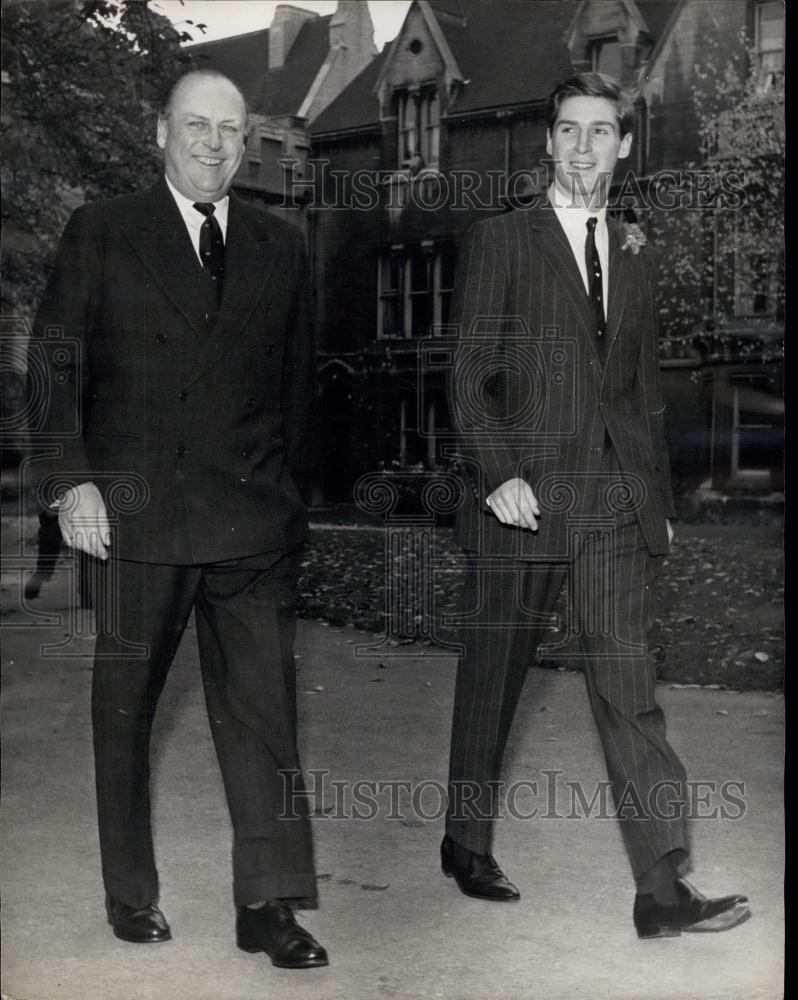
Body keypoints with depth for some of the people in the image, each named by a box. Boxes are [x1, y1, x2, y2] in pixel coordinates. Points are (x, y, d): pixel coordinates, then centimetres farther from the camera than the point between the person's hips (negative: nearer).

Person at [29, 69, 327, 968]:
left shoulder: (279, 247, 13)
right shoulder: (100, 234, 6)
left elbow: (297, 380, 15)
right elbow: (55, 362, 1)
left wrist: (293, 496, 10)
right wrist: (71, 480, -9)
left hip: (253, 521, 2)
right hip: (135, 513, -1)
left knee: (264, 708, -2)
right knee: (124, 707, 8)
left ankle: (269, 904, 5)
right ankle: (131, 895, 22)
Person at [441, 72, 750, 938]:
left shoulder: (634, 255, 16)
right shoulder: (500, 242, 1)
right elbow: (469, 378, -4)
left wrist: (659, 499, 15)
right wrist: (497, 475, -16)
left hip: (616, 505, 4)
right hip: (522, 499, -3)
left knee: (629, 689, -1)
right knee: (492, 679, 9)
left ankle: (663, 889, -1)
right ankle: (467, 845, 27)